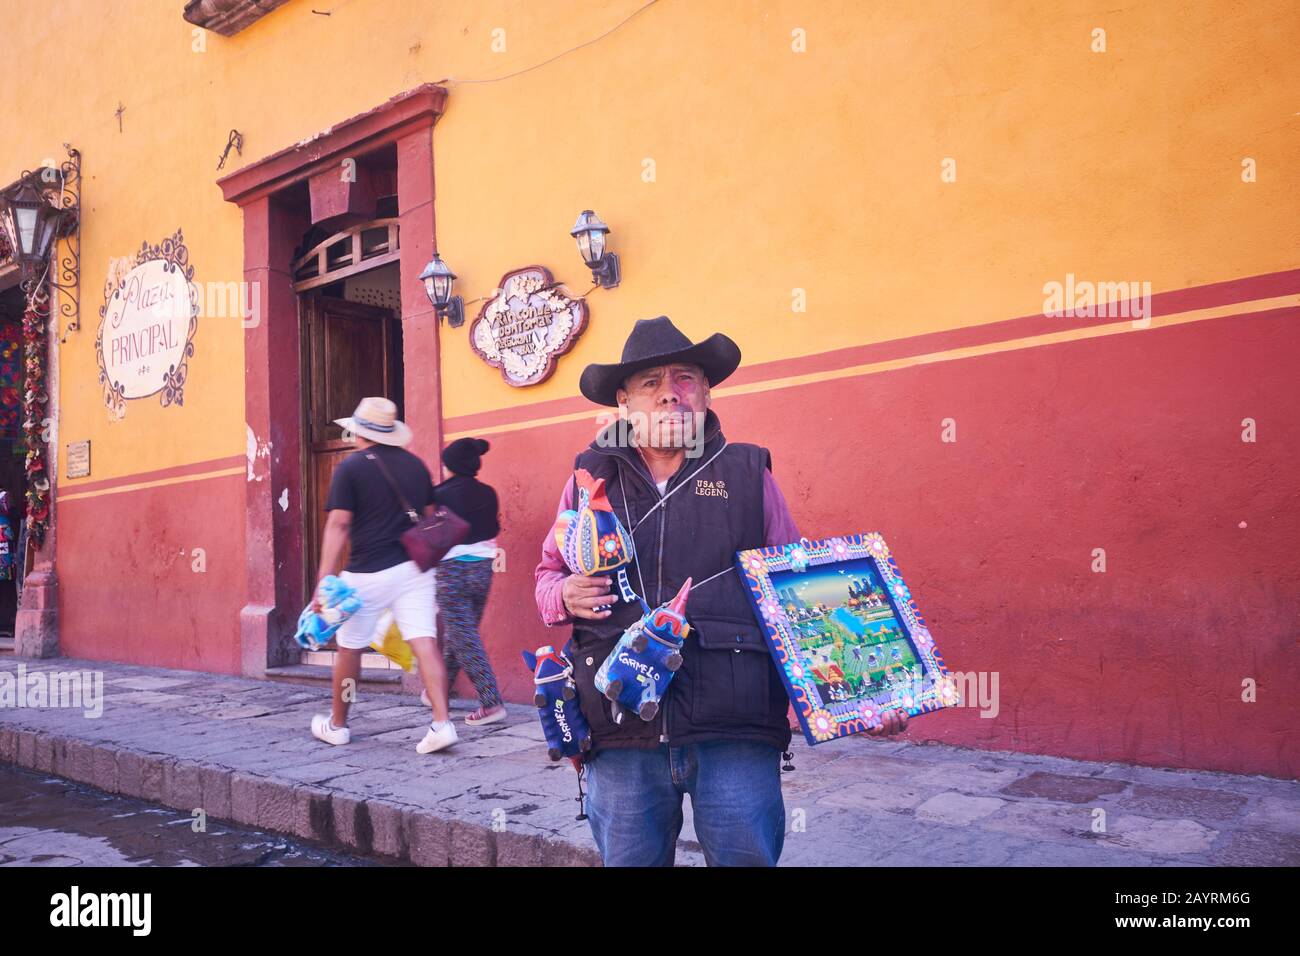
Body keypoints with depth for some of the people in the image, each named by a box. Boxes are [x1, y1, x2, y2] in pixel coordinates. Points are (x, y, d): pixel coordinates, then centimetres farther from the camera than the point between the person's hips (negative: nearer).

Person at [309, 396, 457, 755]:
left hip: (369, 571, -4)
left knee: (349, 649, 13)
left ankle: (337, 726, 28)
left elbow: (338, 524, -11)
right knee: (425, 644, -3)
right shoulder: (415, 464, 10)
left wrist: (324, 581, -13)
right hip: (415, 567, 4)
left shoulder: (350, 467, -5)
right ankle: (441, 723, -13)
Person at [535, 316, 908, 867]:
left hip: (735, 729, -1)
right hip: (622, 735, 2)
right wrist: (565, 595, -5)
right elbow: (548, 573, 20)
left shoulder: (747, 474, 6)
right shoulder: (592, 477, 9)